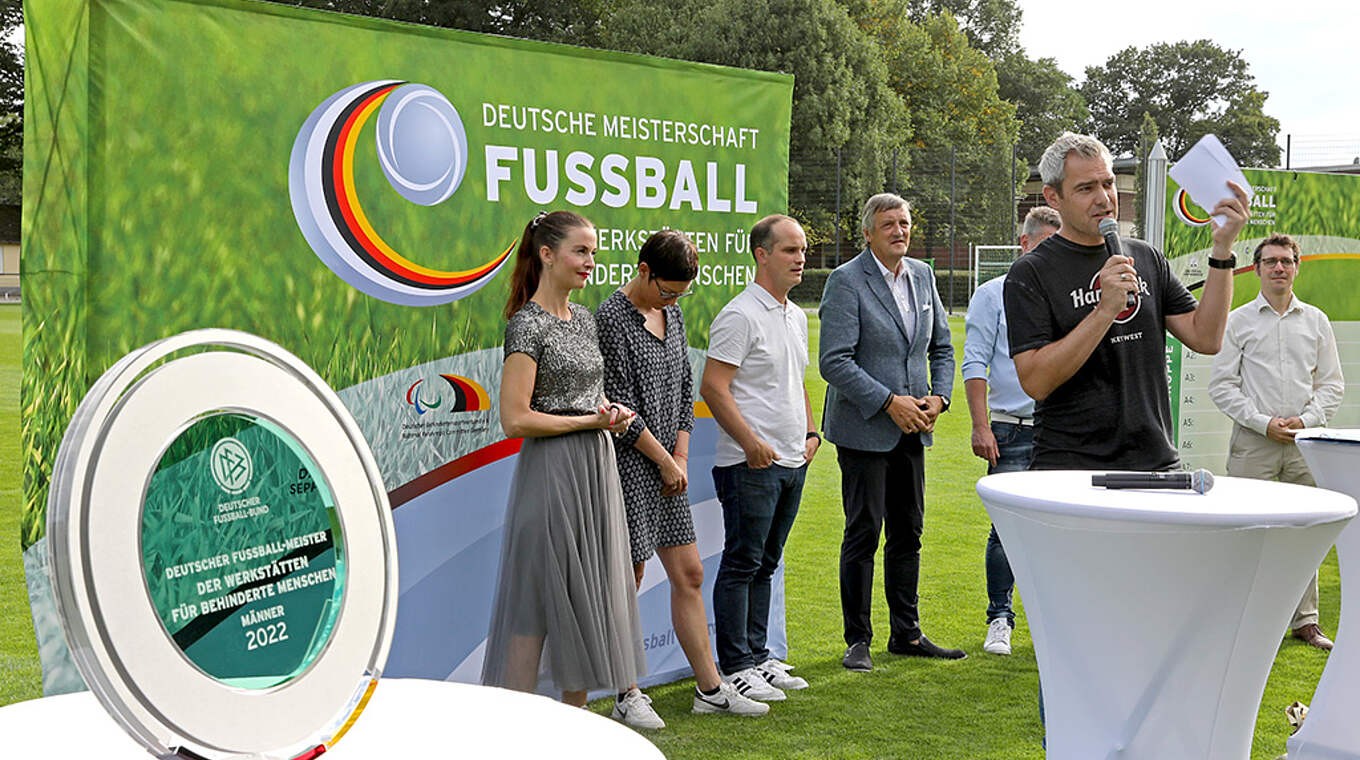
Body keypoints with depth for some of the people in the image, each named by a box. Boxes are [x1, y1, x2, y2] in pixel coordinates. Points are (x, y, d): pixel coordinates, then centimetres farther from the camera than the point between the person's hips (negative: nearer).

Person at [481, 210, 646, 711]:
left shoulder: (584, 318, 12)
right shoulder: (528, 324, -13)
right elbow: (515, 420, -19)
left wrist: (612, 410, 2)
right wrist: (591, 420, -13)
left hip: (596, 469, 8)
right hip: (551, 473, -8)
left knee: (589, 594, 12)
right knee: (536, 601, -4)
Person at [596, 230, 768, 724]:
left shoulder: (672, 314, 12)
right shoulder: (612, 319, -13)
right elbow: (621, 407, -15)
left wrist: (681, 455, 5)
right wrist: (665, 461, -9)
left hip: (668, 467, 7)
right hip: (628, 465, -7)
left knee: (689, 576, 10)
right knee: (628, 581, 0)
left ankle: (710, 689, 18)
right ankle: (628, 696, 11)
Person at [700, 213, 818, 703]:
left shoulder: (797, 316, 16)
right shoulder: (740, 315, -12)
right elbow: (713, 386, -17)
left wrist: (810, 432, 13)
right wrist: (751, 441, -22)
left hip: (792, 461, 8)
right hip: (751, 463, -8)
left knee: (764, 565, 14)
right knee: (742, 565, -3)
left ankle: (757, 658, 22)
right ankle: (734, 668, 3)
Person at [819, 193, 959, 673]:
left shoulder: (922, 276, 10)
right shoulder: (846, 281, -10)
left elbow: (942, 346, 18)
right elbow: (835, 361, -16)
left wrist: (938, 397, 1)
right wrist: (890, 402, -18)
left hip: (912, 432, 6)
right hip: (864, 430, -6)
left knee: (908, 533, 11)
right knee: (863, 534, -2)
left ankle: (906, 633, 21)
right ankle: (857, 639, 8)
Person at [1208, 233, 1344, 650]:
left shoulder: (1316, 321, 11)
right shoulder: (1238, 320, 3)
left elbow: (1332, 382, 11)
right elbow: (1222, 385, -1)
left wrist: (1306, 419, -5)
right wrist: (1264, 422, -10)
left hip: (1304, 443, 3)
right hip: (1252, 443, -2)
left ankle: (1305, 619, 15)